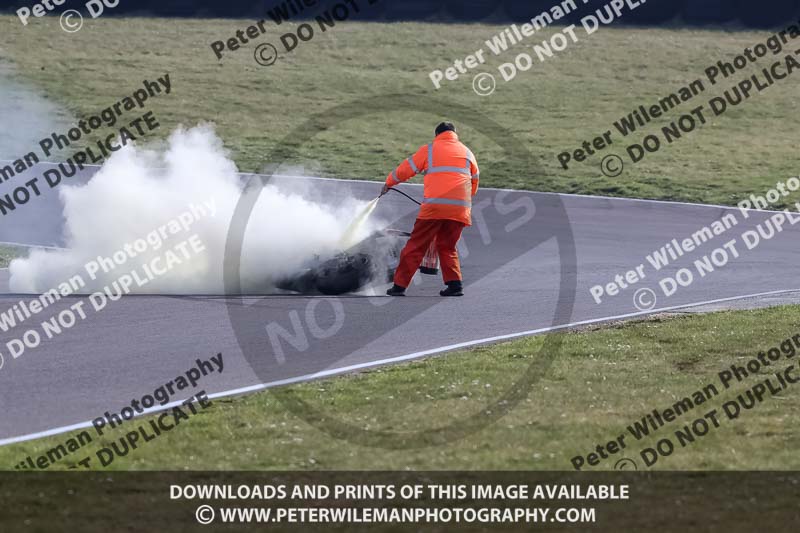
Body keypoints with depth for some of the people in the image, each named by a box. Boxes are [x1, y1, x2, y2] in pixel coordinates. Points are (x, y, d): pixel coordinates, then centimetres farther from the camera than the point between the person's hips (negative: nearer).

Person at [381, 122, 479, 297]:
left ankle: (400, 285, 2)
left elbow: (406, 169, 15)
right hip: (460, 208, 3)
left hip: (435, 206, -3)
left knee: (416, 246, 2)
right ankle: (455, 283, 3)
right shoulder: (467, 153, 18)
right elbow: (475, 180, 25)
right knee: (447, 247, 17)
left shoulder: (429, 150, 9)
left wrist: (389, 183, 30)